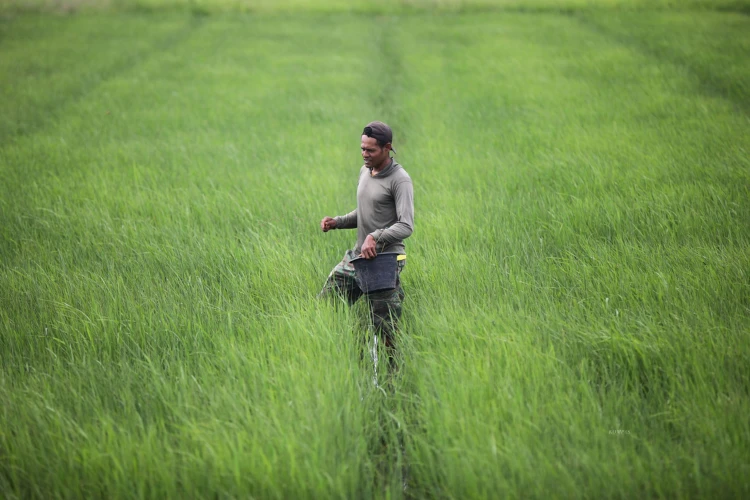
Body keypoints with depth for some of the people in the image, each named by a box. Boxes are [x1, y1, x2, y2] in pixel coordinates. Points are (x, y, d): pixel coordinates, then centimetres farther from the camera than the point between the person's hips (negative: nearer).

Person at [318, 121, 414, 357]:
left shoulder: (400, 180, -13)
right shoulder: (365, 171, 12)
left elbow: (406, 226, -21)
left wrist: (376, 236, -35)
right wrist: (337, 222, 6)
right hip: (357, 255, 8)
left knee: (384, 327, -6)